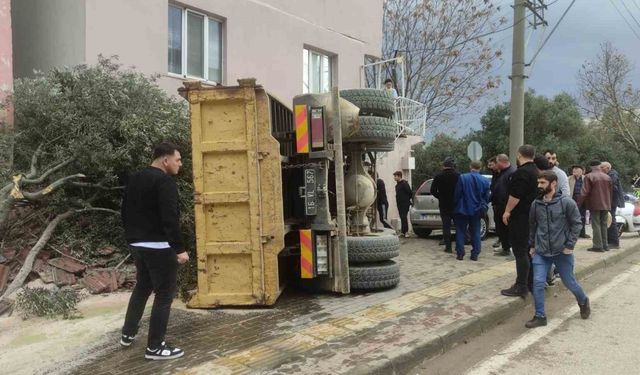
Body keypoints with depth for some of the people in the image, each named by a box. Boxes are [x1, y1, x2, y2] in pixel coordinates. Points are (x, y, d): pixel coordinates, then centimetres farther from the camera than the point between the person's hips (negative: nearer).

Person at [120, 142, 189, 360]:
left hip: (137, 245, 9)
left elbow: (126, 213, 19)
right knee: (164, 294, 0)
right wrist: (179, 249, -20)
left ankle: (128, 335, 35)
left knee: (142, 287, 25)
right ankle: (155, 347, 6)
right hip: (159, 247, -9)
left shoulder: (134, 180, 13)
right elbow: (170, 218, -23)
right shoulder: (164, 181, -15)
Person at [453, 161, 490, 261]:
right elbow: (486, 197, 5)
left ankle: (460, 253, 5)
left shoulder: (462, 178, -11)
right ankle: (475, 254, 9)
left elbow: (457, 194, -6)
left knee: (460, 232, 7)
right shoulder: (485, 181, -2)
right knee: (475, 233, 10)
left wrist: (455, 206, 7)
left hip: (463, 210, -2)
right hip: (476, 211, 2)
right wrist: (483, 208, 19)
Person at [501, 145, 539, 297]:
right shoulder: (535, 171, 13)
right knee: (529, 250, 16)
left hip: (520, 217, -10)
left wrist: (508, 211, -13)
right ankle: (530, 282, 24)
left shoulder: (521, 172, -18)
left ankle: (521, 287, -5)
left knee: (520, 251, -7)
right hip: (532, 215, 10)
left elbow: (515, 195, -23)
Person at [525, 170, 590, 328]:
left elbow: (577, 224, -5)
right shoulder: (536, 204, 0)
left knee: (569, 282, 12)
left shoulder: (567, 202, -10)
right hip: (541, 252, 3)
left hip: (562, 251, -3)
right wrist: (532, 245, 12)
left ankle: (583, 302, 43)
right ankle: (540, 316, 7)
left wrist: (570, 245, -10)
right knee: (538, 283, -5)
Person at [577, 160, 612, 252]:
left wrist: (578, 203, -8)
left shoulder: (589, 177, -10)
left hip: (594, 205, -5)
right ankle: (605, 245, 18)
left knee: (596, 225, -3)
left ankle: (598, 246, -5)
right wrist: (609, 204, 22)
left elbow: (584, 192, -14)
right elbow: (610, 192, 14)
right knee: (604, 224, 13)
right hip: (606, 205, 5)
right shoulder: (607, 177, 9)